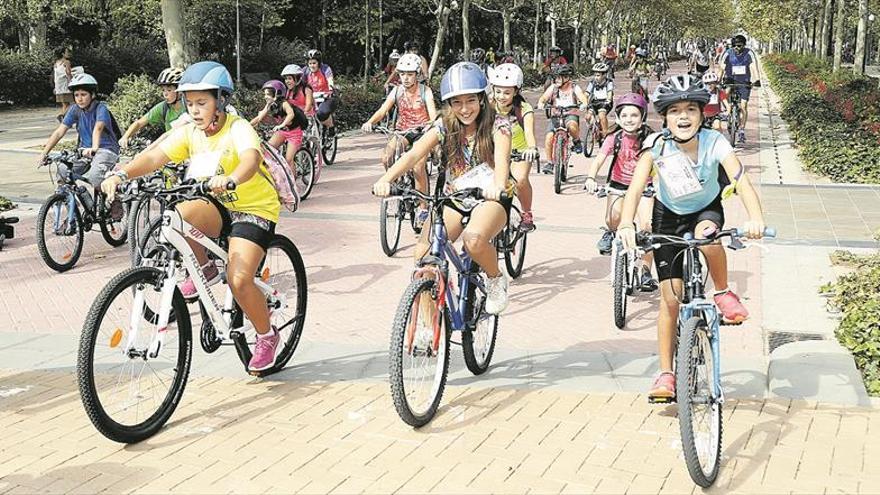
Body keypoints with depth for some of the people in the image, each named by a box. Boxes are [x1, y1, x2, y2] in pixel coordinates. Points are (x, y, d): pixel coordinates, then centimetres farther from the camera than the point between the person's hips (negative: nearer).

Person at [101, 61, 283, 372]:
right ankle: (204, 270, -2)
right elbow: (155, 156, -16)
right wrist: (121, 174, -35)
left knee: (239, 280, -21)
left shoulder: (238, 129, -19)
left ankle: (267, 336, 7)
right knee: (182, 213, -29)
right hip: (217, 207, 5)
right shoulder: (189, 132, -3)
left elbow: (251, 160, -41)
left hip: (254, 208, -5)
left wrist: (229, 180, -63)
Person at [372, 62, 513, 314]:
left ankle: (496, 279, -4)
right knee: (423, 252, -20)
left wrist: (498, 186, -54)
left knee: (474, 239, -36)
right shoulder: (443, 127, -4)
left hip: (490, 198, -3)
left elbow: (502, 158, -31)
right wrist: (386, 179, -39)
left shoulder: (497, 127, -11)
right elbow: (413, 154, -19)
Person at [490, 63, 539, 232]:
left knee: (520, 179, -28)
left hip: (519, 150, -3)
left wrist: (532, 148, -66)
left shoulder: (523, 109, -28)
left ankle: (527, 214, -3)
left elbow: (529, 132, -44)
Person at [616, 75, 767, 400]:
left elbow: (741, 181, -38)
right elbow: (635, 190, -34)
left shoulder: (714, 142, -26)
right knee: (671, 297, -4)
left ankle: (723, 293, -10)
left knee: (706, 235, -39)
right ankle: (665, 374, 7)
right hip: (668, 216, 1)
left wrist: (755, 218, -56)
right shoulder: (656, 145, -25)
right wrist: (626, 226, -52)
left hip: (706, 210, 0)